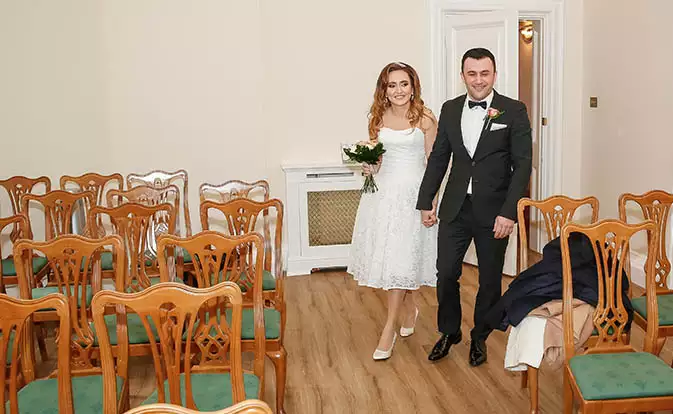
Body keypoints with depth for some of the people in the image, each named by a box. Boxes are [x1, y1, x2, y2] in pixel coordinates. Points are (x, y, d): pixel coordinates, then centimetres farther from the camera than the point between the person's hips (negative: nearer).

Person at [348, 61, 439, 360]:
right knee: (386, 255, 9)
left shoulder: (425, 119, -5)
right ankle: (410, 306, 35)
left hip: (413, 193, -4)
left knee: (401, 258, -4)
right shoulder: (378, 118, 6)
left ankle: (389, 328, 5)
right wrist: (369, 168, -8)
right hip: (383, 190, 4)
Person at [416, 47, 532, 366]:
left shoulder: (513, 111, -6)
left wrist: (509, 211, -16)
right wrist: (426, 201, 8)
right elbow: (438, 157, 11)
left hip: (493, 210, -3)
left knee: (490, 278, 11)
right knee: (446, 273, 6)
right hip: (455, 208, 3)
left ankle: (479, 337, 31)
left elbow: (523, 164, -9)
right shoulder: (450, 109, 5)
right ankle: (449, 332, 30)